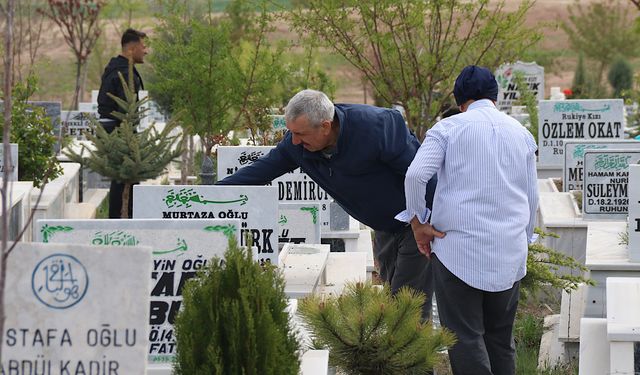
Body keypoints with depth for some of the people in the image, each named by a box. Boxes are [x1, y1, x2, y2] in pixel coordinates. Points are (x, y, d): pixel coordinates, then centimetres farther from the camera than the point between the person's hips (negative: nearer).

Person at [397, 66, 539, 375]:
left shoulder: (449, 128, -1)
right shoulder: (521, 133, 11)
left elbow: (415, 175, -14)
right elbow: (532, 197, 14)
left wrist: (417, 222, -2)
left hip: (458, 248, -4)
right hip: (510, 252, 4)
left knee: (465, 338, -4)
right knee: (501, 340, 11)